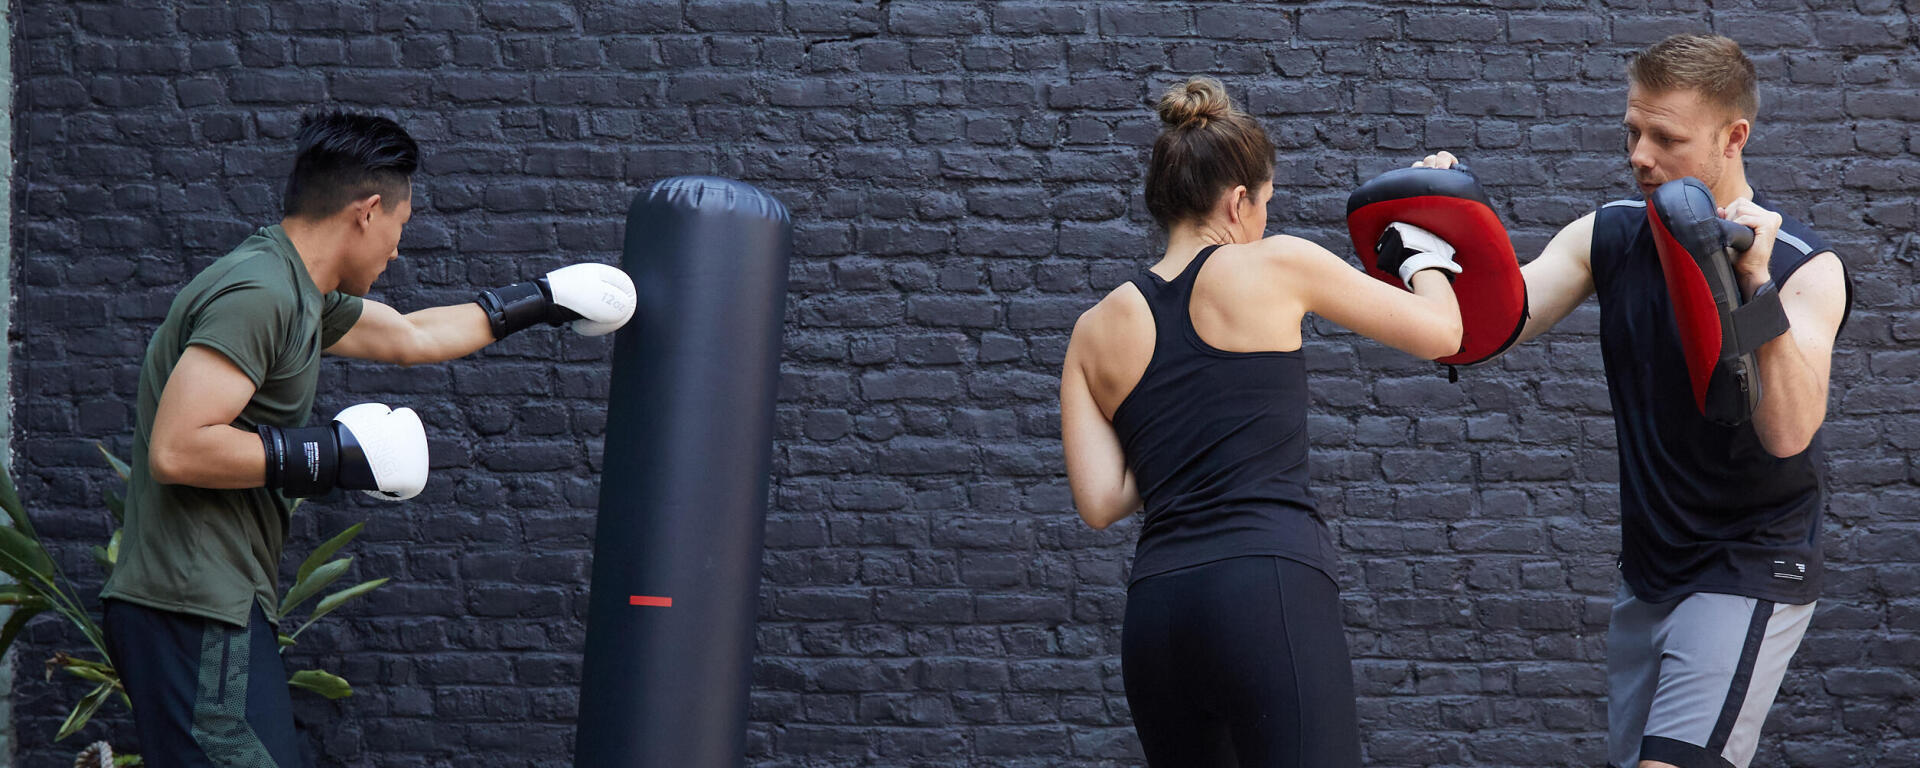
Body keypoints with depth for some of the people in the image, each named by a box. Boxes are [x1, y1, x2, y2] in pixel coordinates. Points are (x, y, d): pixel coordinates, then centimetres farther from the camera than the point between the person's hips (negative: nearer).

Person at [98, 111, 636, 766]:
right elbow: (175, 450, -24)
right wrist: (334, 455, -17)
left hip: (222, 608, 10)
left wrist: (542, 301, 41)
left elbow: (412, 337, 34)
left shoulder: (300, 294, 17)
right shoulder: (257, 294, -15)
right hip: (196, 614, -10)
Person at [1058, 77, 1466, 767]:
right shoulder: (1275, 267, 5)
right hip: (1270, 589, -5)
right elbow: (1440, 332, 13)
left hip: (1154, 609, 6)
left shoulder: (1097, 330, 16)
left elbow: (1099, 502, 9)